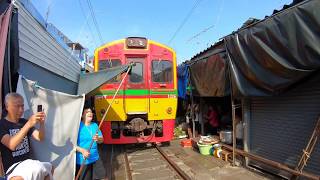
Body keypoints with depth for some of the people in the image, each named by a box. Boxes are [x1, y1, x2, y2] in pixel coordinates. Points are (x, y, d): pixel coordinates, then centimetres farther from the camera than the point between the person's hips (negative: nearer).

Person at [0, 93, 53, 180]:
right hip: (12, 167, -6)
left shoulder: (24, 122, 8)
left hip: (28, 163, 6)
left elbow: (40, 138, 0)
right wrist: (28, 124, -35)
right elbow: (11, 145, -24)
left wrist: (42, 123, -18)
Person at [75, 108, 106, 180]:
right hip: (82, 160, -5)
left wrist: (98, 139, -15)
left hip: (95, 158, 5)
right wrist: (82, 150, -27)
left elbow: (101, 139, 7)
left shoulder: (95, 125, 5)